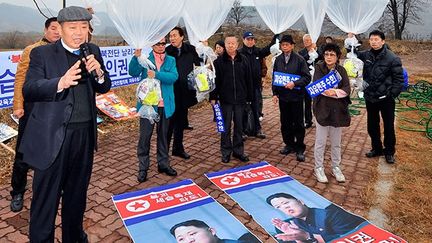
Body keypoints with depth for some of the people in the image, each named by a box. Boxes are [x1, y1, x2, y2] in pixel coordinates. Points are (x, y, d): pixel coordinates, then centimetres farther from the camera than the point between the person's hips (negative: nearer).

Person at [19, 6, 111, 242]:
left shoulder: (93, 51, 8)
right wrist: (60, 83, -32)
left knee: (77, 192, 20)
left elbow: (104, 88, 10)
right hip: (52, 135, -4)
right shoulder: (42, 53, -5)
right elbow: (28, 90, -14)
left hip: (85, 134, 5)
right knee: (45, 197, 6)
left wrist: (98, 72, -13)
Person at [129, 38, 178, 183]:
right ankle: (143, 167, 13)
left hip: (165, 105, 2)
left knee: (163, 135, 13)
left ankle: (163, 164, 27)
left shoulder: (171, 60, 7)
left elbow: (174, 76, -11)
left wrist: (156, 75, -23)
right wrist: (136, 57, -27)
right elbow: (133, 73, -12)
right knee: (145, 136, 2)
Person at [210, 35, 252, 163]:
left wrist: (249, 97, 5)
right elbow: (215, 80, -1)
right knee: (226, 127, 6)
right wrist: (213, 97, -6)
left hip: (240, 99, 2)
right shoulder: (219, 61, -1)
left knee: (239, 126, 10)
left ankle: (238, 150, 22)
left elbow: (248, 80, 6)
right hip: (225, 99, -2)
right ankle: (226, 152, 17)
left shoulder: (243, 60, 3)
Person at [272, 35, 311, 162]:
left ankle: (300, 148, 13)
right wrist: (275, 93, 6)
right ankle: (289, 144, 27)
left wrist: (294, 83, -22)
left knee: (298, 123, 3)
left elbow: (307, 77, -8)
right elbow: (274, 77, 12)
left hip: (296, 96, -4)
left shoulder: (299, 59, -7)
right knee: (285, 122, 11)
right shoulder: (278, 60, 6)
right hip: (282, 96, 4)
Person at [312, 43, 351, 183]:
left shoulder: (341, 70, 5)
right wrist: (335, 90, -27)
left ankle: (336, 168, 29)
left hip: (338, 110, 3)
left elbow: (347, 89, -5)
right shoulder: (319, 68, -2)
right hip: (323, 109, -3)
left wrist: (335, 92, -23)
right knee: (320, 142, 5)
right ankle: (318, 168, 19)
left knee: (336, 143, 14)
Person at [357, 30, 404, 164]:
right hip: (370, 98, 4)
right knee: (372, 126, 16)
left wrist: (392, 95, -15)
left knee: (389, 127, 9)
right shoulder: (366, 55, 0)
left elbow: (399, 79, -10)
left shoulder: (392, 58, -13)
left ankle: (389, 152, 26)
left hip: (386, 99, -4)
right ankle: (376, 148, 34)